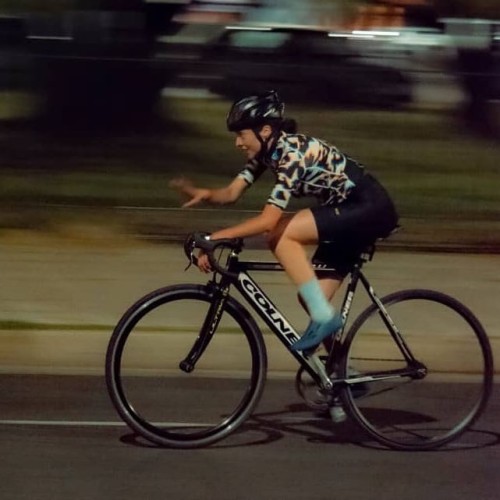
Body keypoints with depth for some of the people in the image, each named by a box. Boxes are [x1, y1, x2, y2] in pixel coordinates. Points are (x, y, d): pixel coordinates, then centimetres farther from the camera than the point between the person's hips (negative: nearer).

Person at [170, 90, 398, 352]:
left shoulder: (293, 152, -23)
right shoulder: (267, 152, 4)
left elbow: (268, 220, -28)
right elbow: (231, 193, 1)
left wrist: (216, 237, -28)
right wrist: (204, 193, -20)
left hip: (370, 209, -10)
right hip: (353, 212, 10)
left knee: (281, 236, -22)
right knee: (311, 298, 4)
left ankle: (324, 316, -18)